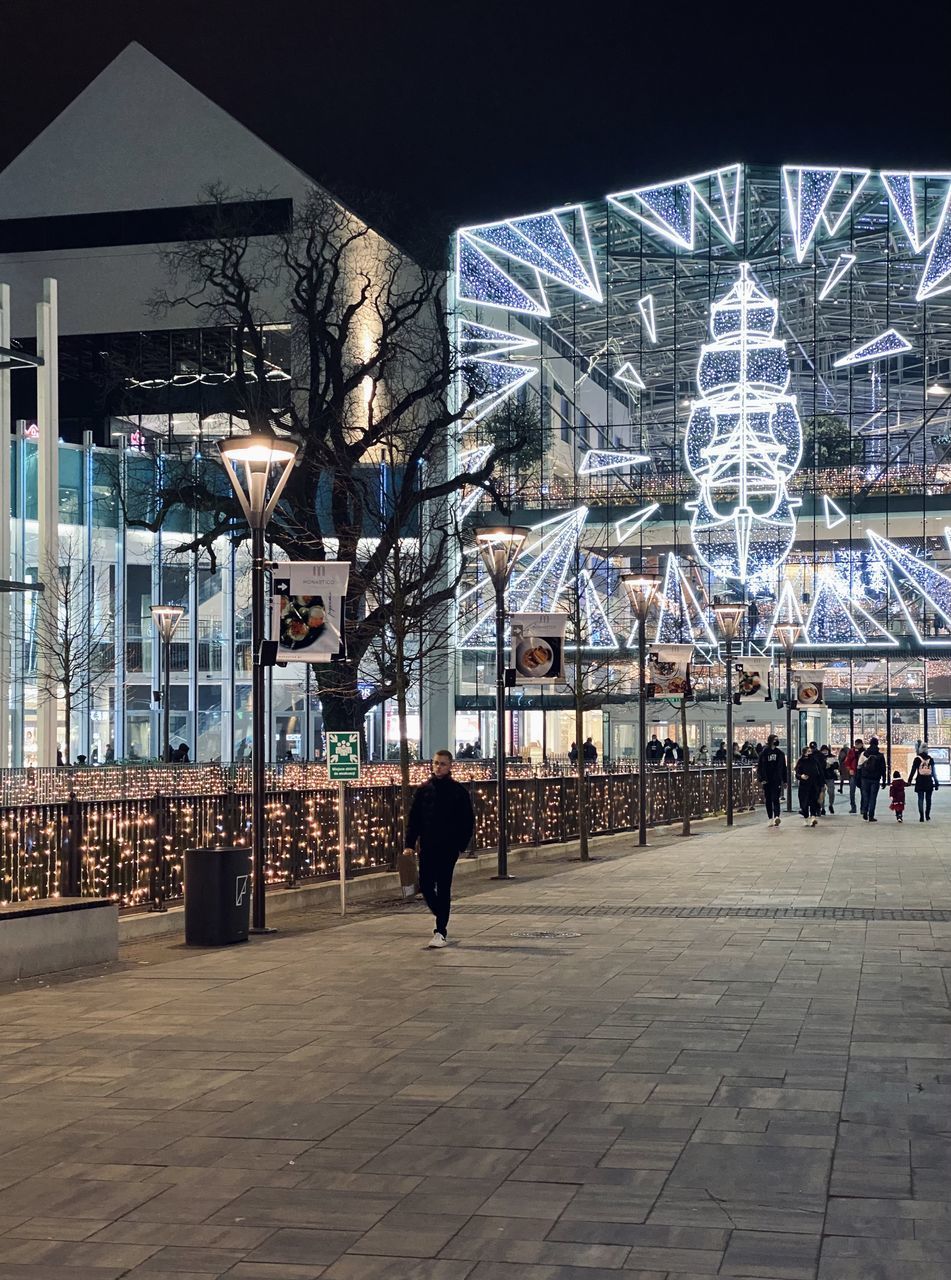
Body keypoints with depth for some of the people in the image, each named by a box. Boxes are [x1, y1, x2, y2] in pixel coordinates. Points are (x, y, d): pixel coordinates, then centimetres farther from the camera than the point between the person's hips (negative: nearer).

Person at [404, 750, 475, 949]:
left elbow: (468, 821, -1)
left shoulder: (458, 791, -2)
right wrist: (410, 843, -2)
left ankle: (441, 931, 3)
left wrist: (461, 845, -7)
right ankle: (442, 919, 27)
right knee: (425, 886, 4)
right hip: (427, 848, 3)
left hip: (448, 849, -3)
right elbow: (413, 818, 7)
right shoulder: (424, 790, 6)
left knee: (443, 889, -2)